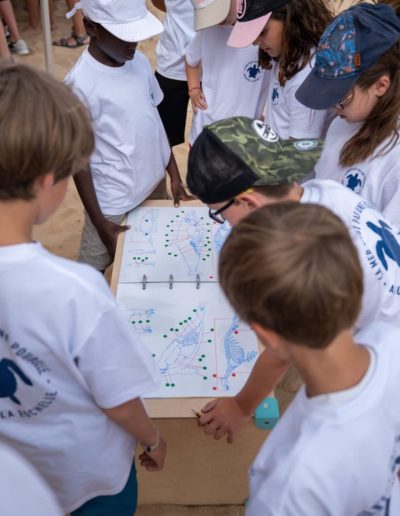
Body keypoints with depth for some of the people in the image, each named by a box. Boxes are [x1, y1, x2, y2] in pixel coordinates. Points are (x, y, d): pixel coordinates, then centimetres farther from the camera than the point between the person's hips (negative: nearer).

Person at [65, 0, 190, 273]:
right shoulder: (81, 83, -21)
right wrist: (99, 221, -13)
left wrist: (175, 175, 9)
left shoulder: (140, 62, -1)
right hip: (114, 202, -6)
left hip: (155, 183, 6)